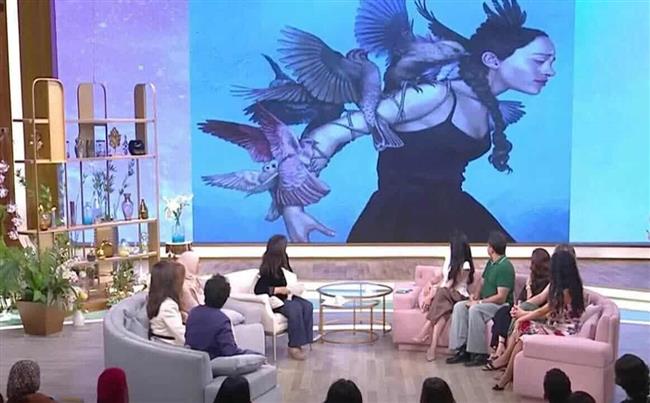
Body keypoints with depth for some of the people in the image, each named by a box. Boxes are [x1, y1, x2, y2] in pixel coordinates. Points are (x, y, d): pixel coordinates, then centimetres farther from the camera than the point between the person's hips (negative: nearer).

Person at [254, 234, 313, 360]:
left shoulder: (283, 262, 4)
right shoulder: (268, 269, -16)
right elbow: (258, 289, -21)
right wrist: (279, 290, -24)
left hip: (286, 296, 7)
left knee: (307, 306, -19)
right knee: (295, 308, -32)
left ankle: (302, 340, -19)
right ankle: (294, 346, -25)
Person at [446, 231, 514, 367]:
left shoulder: (505, 267, -18)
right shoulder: (491, 263, 12)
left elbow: (501, 297, -22)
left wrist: (479, 302, -20)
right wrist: (476, 295, 1)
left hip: (502, 305, -9)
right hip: (486, 302, 9)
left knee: (475, 309, -33)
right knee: (459, 306, -11)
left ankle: (480, 354, -27)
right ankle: (462, 350, -16)